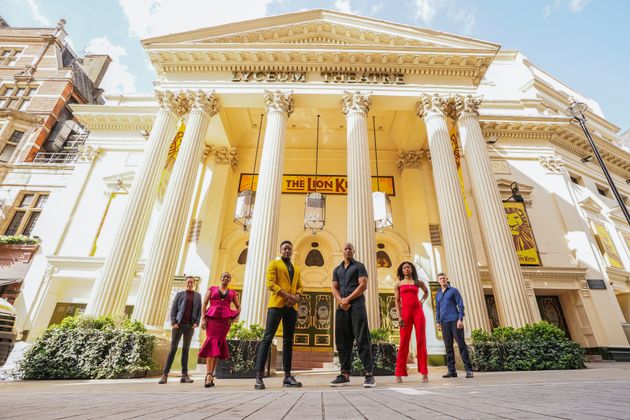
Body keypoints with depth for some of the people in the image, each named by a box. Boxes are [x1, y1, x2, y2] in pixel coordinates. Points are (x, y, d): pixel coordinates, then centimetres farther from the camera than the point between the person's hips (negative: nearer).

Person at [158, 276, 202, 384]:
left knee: (186, 350, 6)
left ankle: (184, 375, 9)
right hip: (179, 324, -2)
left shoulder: (198, 296, 12)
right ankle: (165, 375, 5)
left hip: (190, 326, 2)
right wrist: (173, 322, -9)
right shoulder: (179, 294, 7)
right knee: (173, 349, -1)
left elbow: (199, 311, 10)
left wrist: (196, 323, -3)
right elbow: (173, 309, 2)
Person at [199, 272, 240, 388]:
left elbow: (238, 307, 22)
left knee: (219, 344, -1)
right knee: (212, 343, -13)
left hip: (225, 320, 2)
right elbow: (204, 304, 7)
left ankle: (210, 374, 7)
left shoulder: (232, 293, 16)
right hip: (212, 317, -2)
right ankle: (209, 375, -18)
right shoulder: (212, 288, 13)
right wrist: (203, 318, -5)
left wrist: (235, 317, 4)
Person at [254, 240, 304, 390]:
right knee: (267, 338, -9)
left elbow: (300, 287, 17)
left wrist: (296, 297, -7)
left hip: (292, 307, 5)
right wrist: (287, 295, -16)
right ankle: (259, 376, -7)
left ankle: (287, 377, 9)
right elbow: (270, 283, -6)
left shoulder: (296, 269, 22)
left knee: (288, 341, 5)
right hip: (276, 304, -5)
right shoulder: (274, 264, 7)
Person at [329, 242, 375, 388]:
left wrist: (347, 299, -12)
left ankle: (369, 374, -5)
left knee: (362, 339, -8)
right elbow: (334, 288, 12)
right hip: (342, 307, 5)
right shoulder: (337, 270, 21)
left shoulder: (359, 266, 7)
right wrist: (340, 301, -8)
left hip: (356, 305, -5)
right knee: (342, 341, 4)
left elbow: (363, 285, -5)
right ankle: (345, 374, 10)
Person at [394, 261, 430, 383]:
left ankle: (424, 372, 6)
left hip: (418, 311, 1)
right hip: (405, 312, -1)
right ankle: (399, 374, 2)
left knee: (421, 340, 0)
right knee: (404, 342, -2)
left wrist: (422, 301, 12)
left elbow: (426, 292, 31)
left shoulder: (418, 282, 12)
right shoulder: (398, 284, 8)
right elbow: (397, 301, 3)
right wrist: (399, 317, -7)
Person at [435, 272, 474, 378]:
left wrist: (460, 319, -13)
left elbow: (460, 305, -4)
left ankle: (468, 370, 2)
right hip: (444, 323, 5)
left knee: (461, 344, -4)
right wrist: (438, 322, 12)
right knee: (448, 346, 5)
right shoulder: (438, 294, 16)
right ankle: (451, 370, 9)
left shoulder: (454, 290, 3)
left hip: (455, 321, -4)